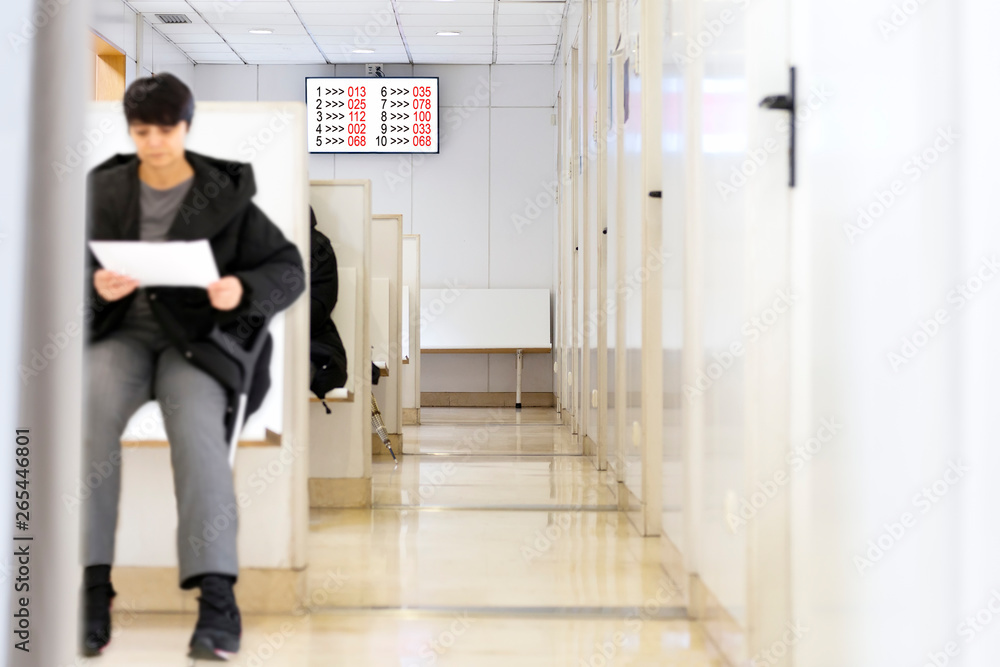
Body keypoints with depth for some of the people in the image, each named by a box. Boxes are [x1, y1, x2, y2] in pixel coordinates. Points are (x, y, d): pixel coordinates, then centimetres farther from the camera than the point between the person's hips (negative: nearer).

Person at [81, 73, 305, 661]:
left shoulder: (225, 198, -1)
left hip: (198, 338, -1)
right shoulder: (105, 191, 5)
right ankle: (92, 587, -29)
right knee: (91, 416, -31)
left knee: (196, 424, -33)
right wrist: (98, 286, -20)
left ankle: (218, 595, -36)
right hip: (120, 333, 2)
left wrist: (242, 290, -24)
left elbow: (290, 271, -2)